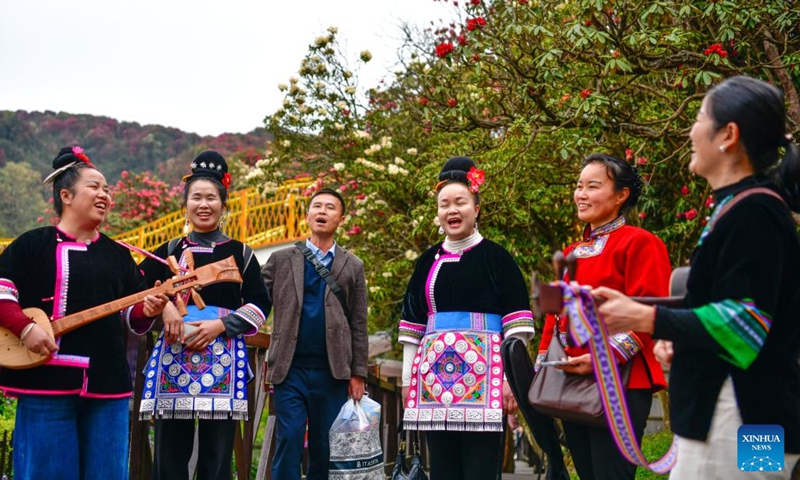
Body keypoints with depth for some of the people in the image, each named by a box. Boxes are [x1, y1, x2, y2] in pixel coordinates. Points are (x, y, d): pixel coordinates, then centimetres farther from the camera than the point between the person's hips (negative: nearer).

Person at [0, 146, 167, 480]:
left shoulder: (117, 254, 16)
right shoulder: (34, 244, 1)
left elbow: (132, 315, 17)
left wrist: (146, 310, -5)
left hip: (107, 382, 5)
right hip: (47, 378, -5)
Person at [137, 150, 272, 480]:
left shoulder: (240, 253, 10)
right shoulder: (169, 251, 12)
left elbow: (260, 305, 4)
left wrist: (220, 324, -9)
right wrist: (162, 306, -10)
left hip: (223, 359, -1)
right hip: (174, 356, 1)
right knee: (170, 452, 0)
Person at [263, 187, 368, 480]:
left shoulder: (353, 266, 9)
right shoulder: (281, 260, 8)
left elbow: (358, 325, 6)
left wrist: (358, 373, 1)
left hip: (332, 371, 1)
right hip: (291, 368, -1)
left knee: (325, 447, 6)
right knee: (288, 442, -4)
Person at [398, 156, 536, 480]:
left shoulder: (496, 257, 1)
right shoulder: (428, 261, 14)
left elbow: (516, 323, -4)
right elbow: (412, 324, 16)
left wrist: (512, 377, -11)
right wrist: (407, 377, 12)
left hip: (483, 372, -4)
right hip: (434, 374, 4)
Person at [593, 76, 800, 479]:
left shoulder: (754, 211, -15)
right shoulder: (742, 206, 16)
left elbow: (742, 324, -21)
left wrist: (643, 318, -19)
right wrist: (680, 340, 13)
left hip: (741, 425, -10)